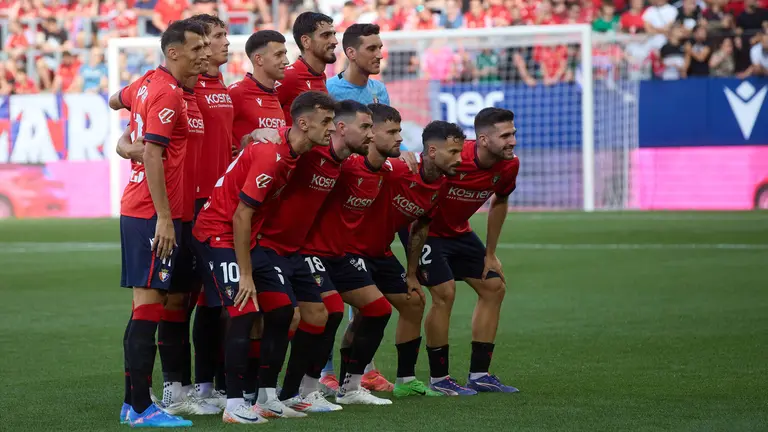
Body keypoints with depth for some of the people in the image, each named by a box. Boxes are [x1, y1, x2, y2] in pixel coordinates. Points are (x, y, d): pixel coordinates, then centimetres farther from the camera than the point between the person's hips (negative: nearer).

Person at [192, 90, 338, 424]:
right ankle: (234, 406, -14)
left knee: (282, 308, 6)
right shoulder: (271, 155, -25)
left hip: (247, 238, 10)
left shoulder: (290, 151, 2)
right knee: (245, 310, -19)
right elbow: (241, 216, -25)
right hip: (219, 235, -10)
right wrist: (245, 275, -22)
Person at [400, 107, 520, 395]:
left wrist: (490, 253, 9)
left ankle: (479, 375, 11)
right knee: (445, 292, -18)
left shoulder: (509, 165, -13)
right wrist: (412, 270, -24)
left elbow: (499, 202, 8)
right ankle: (439, 379, -4)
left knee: (494, 288, 3)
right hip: (425, 230, -7)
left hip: (459, 231, 8)